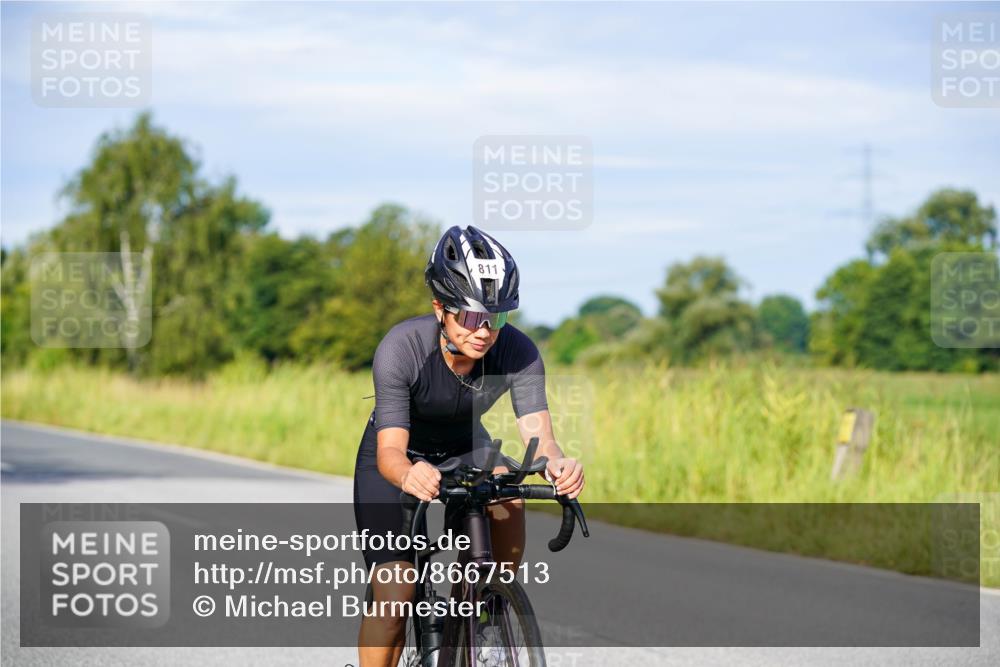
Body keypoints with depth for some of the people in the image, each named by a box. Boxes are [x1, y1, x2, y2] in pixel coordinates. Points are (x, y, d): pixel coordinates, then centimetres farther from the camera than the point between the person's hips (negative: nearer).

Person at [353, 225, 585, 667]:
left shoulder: (517, 352, -27)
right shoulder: (401, 348, -34)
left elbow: (537, 432, -34)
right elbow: (390, 451, -38)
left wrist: (556, 463, -58)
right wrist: (408, 475, -62)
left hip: (464, 450, 2)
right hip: (398, 459, -2)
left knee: (507, 496, -31)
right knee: (393, 597, -15)